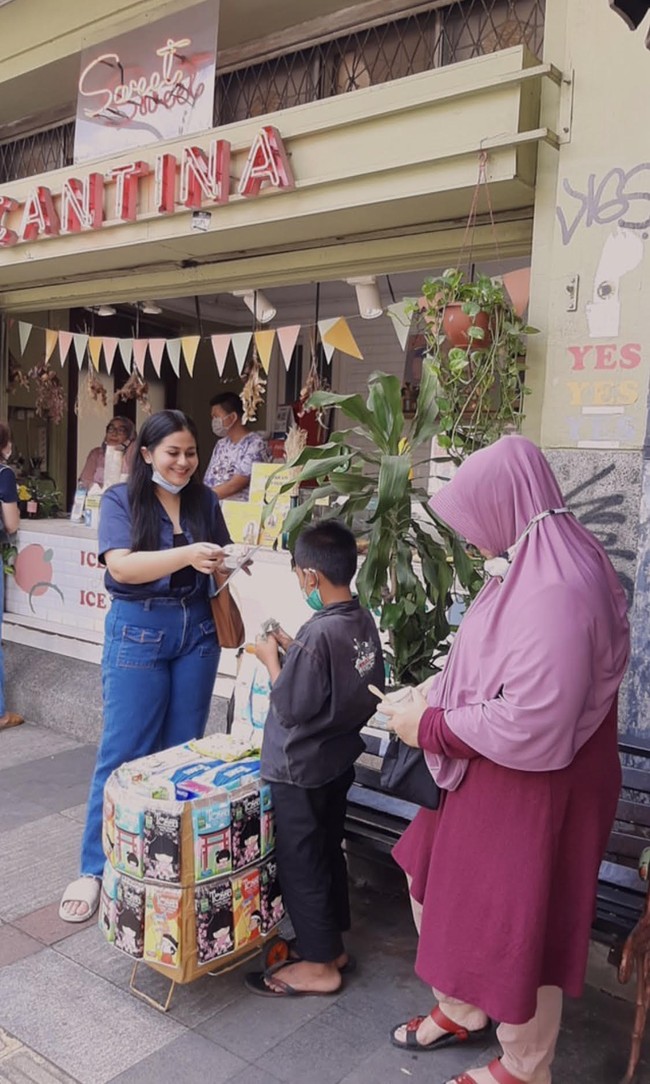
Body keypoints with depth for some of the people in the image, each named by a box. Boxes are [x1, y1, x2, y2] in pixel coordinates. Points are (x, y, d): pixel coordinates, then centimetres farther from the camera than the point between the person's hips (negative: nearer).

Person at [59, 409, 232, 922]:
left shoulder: (205, 501, 6)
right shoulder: (120, 499, -5)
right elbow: (122, 566, -18)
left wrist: (222, 565, -9)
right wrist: (187, 555, -31)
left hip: (197, 628, 4)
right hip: (138, 630, -4)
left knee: (183, 749, 10)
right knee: (123, 752, 1)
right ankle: (95, 868, 15)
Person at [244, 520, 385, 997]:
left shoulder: (317, 634, -27)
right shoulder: (365, 621, -3)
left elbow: (290, 708, -23)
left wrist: (272, 658, -10)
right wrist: (293, 649, 6)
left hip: (300, 770, -8)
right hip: (340, 759, 8)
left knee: (300, 864, 8)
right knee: (329, 852, 21)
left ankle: (318, 965, 22)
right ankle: (334, 945, 37)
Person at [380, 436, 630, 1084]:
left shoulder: (557, 591, -30)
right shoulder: (530, 569, 2)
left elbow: (532, 726, -31)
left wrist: (432, 727, -19)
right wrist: (435, 691, -1)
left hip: (534, 790, -10)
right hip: (488, 777, 10)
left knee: (518, 926, 11)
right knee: (435, 882, 23)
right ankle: (461, 1009, 48)